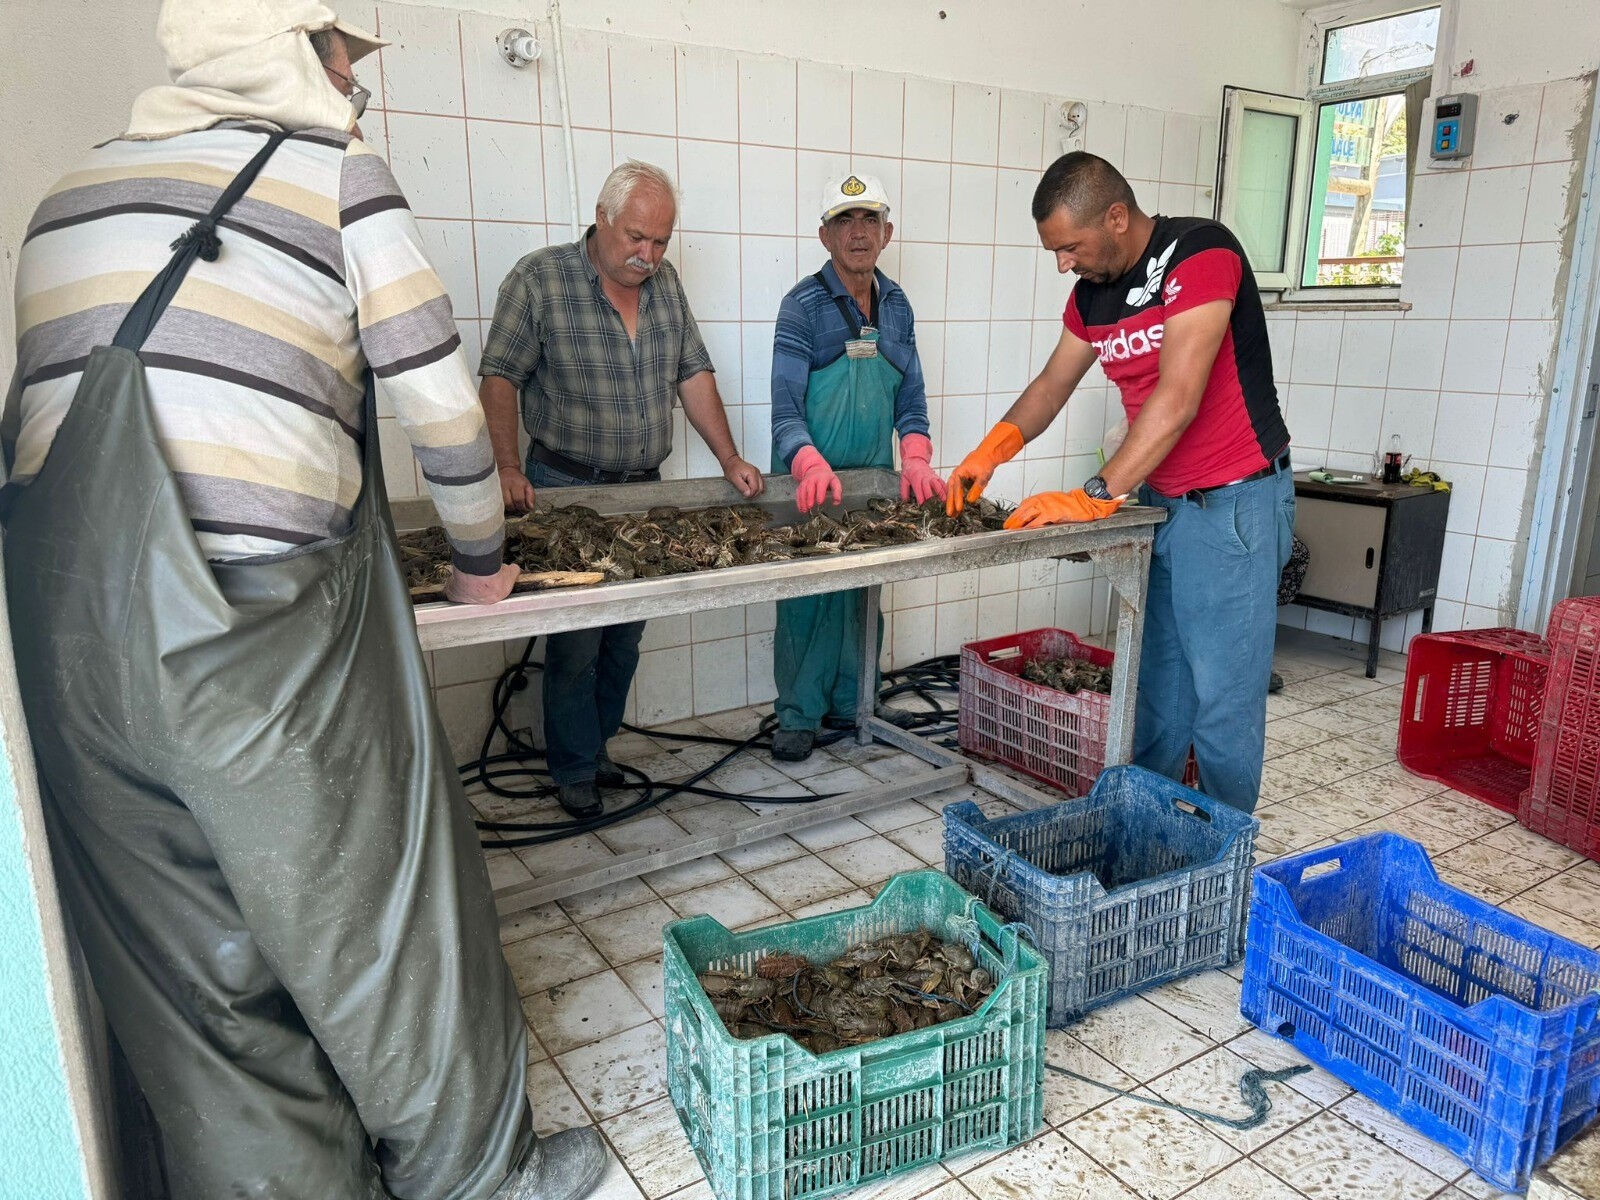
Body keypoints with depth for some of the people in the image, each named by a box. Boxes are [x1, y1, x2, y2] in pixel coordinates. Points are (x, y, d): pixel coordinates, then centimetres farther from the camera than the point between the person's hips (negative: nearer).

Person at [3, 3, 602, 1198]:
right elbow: (443, 402, 2)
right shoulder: (334, 167, 5)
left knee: (198, 972, 14)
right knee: (382, 928, 10)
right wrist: (484, 554, 16)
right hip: (258, 628, -6)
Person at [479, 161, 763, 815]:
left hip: (644, 490, 5)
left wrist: (729, 459, 4)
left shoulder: (666, 283, 8)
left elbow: (693, 374, 11)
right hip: (566, 490, -5)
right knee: (575, 639, -1)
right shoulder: (540, 278, -8)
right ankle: (574, 771, 15)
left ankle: (598, 746, 29)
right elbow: (500, 376, -11)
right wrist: (507, 467, -23)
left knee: (625, 637, 11)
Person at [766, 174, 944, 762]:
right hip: (810, 481, -5)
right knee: (805, 594, 0)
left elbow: (910, 398, 9)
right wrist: (813, 467, -33)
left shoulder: (896, 305, 8)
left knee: (864, 593, 12)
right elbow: (785, 406, -16)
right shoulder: (804, 304, -9)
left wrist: (915, 460, -9)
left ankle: (852, 698, 29)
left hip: (872, 475, 5)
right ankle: (798, 714, 14)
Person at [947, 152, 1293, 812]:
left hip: (1233, 503, -7)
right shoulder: (1092, 291, 6)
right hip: (1158, 500, 8)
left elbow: (1177, 397, -26)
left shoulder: (1201, 252, -18)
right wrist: (993, 448, -3)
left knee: (1223, 694, -2)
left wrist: (1095, 496, -27)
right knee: (1156, 682, 14)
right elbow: (1052, 383, 14)